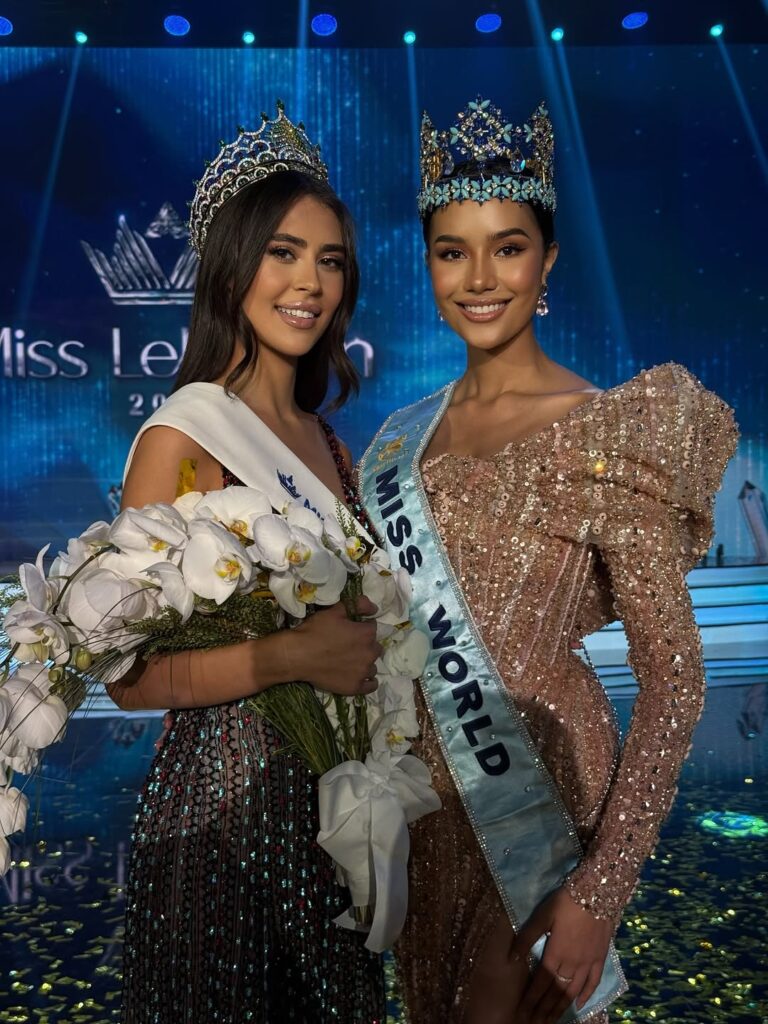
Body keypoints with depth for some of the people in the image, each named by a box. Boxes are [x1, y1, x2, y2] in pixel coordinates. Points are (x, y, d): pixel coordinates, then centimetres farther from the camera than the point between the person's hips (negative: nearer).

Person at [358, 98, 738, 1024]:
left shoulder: (602, 433, -16)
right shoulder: (406, 436, 3)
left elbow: (674, 677, -16)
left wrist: (602, 889, -19)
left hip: (535, 797, -6)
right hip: (420, 792, 6)